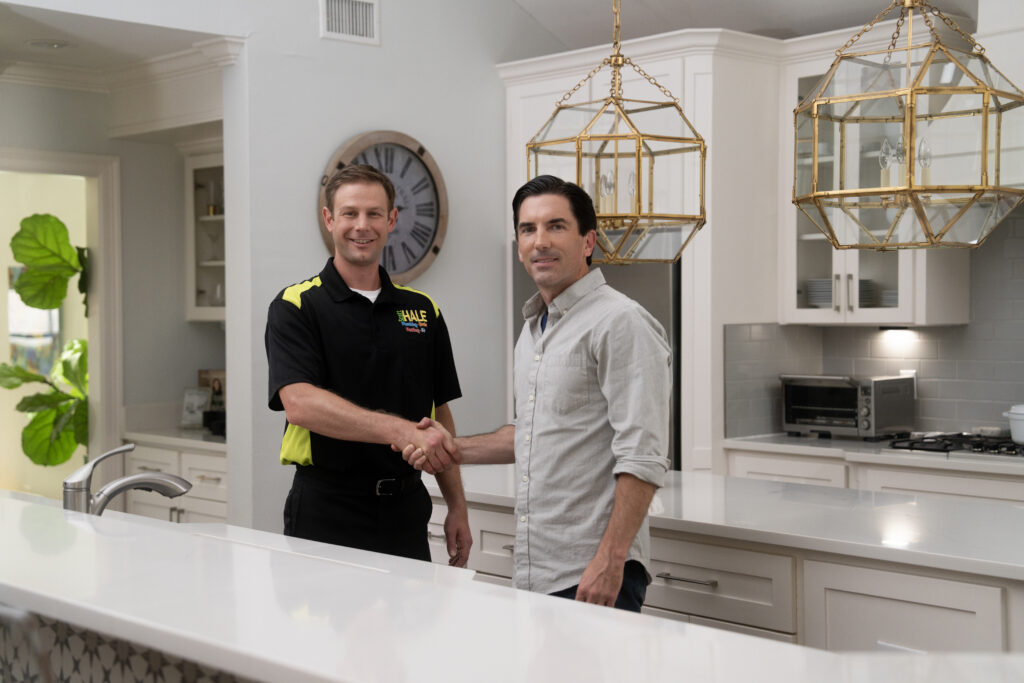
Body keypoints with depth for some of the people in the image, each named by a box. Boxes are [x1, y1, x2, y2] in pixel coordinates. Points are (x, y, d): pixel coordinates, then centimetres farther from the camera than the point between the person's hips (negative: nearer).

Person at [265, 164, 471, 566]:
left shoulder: (422, 311, 10)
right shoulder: (297, 306, -5)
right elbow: (300, 404, -21)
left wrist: (457, 508, 9)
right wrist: (402, 431, -29)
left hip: (405, 512, 4)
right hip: (326, 513, -4)